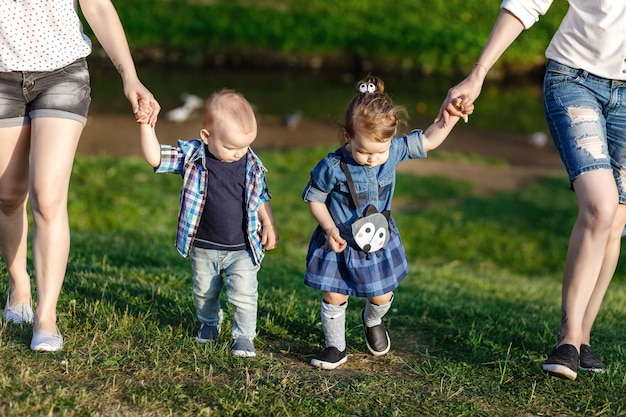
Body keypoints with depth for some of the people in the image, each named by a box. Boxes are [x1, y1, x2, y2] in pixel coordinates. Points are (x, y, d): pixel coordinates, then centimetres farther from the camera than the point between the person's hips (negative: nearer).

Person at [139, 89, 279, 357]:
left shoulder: (252, 166, -9)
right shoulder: (191, 157, -14)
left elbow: (261, 198, 5)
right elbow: (155, 158, -19)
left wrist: (269, 226, -1)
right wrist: (146, 124, -28)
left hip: (242, 249, -1)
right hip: (203, 248, 1)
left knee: (243, 295, -7)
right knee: (204, 293, 21)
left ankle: (244, 335, 13)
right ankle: (209, 325, 47)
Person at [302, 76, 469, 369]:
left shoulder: (395, 151, -16)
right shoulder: (332, 167, -26)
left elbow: (429, 141, -5)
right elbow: (314, 198, -11)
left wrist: (451, 117, -19)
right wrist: (330, 229, -21)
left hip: (378, 242, 3)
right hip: (339, 242, -3)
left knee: (382, 296, 16)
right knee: (334, 296, 4)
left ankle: (372, 321, 50)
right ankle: (336, 347, 25)